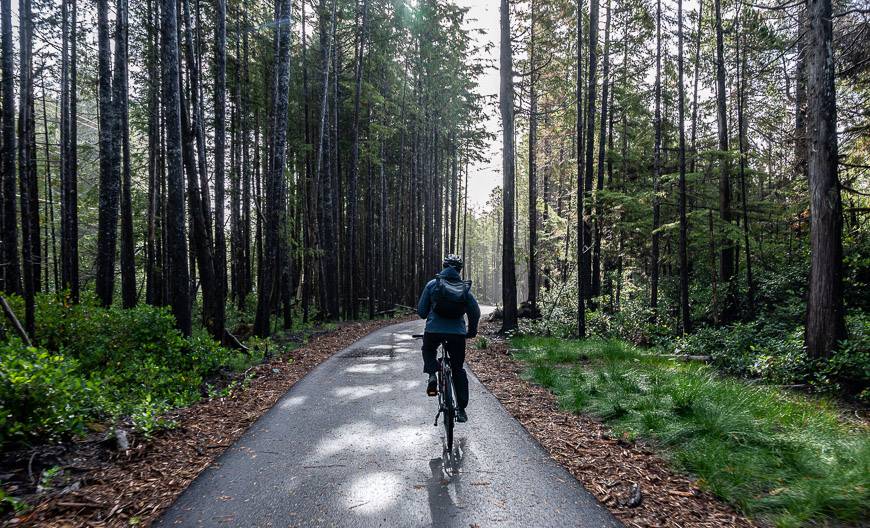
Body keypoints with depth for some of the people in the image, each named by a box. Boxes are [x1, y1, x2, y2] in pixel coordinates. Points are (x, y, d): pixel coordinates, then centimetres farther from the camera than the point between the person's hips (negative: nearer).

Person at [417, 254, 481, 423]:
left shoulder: (432, 284, 2)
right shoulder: (465, 287, 5)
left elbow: (421, 311, 4)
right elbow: (475, 312, 4)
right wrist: (472, 331, 20)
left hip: (433, 331, -1)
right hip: (457, 333, 1)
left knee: (428, 351, 31)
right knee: (458, 369, 15)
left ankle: (432, 375, 4)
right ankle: (461, 409, 13)